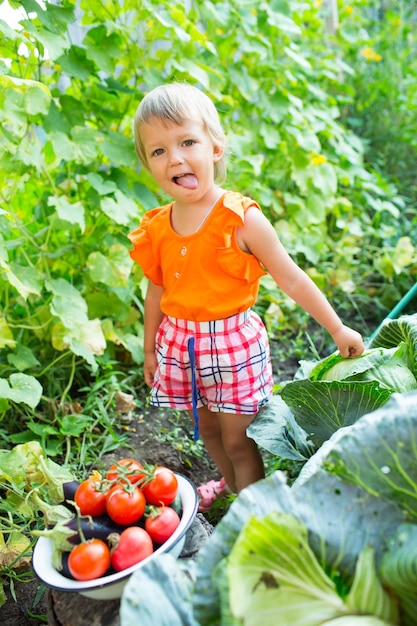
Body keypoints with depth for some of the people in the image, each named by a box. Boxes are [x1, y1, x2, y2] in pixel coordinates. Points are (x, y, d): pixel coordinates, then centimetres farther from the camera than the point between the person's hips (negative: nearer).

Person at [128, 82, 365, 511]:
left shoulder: (241, 219, -16)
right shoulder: (155, 229, -3)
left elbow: (291, 278, -10)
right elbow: (157, 292, 10)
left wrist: (338, 330, -5)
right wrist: (150, 349, 17)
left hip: (232, 342, -4)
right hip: (179, 343, 5)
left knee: (238, 440, 6)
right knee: (207, 431, 22)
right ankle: (230, 484, 50)